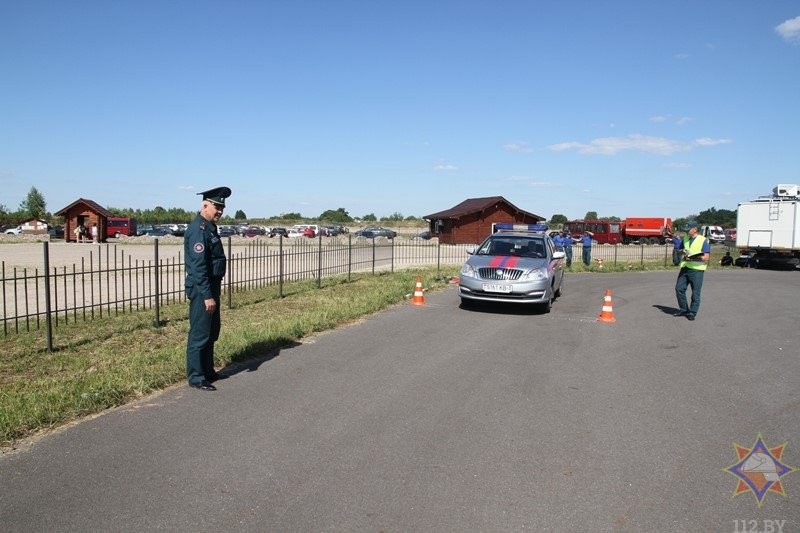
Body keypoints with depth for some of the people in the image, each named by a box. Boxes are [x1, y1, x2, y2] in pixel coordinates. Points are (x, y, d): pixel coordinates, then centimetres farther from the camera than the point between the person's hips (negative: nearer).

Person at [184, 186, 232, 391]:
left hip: (211, 287, 10)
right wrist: (207, 296, -25)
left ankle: (207, 371, 29)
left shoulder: (210, 227, 13)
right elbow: (198, 266, -24)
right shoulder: (198, 229, -18)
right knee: (200, 334, -2)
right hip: (201, 289, -10)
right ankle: (196, 377, 8)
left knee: (212, 332, 18)